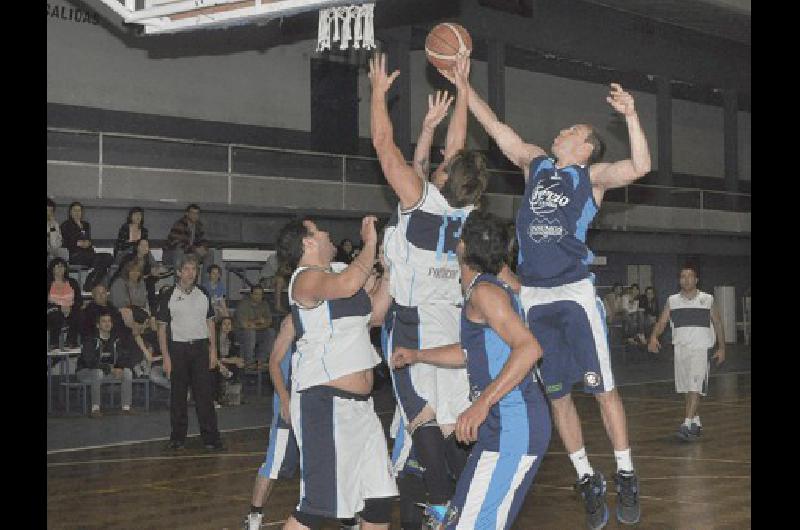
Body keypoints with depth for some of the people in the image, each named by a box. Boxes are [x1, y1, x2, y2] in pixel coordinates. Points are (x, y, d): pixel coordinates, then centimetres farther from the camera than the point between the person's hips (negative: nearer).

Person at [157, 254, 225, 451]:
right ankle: (178, 437, 12)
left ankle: (210, 437, -2)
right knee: (177, 395, 3)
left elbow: (210, 323, 15)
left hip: (200, 348, 2)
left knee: (205, 393, -3)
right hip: (178, 348, -2)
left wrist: (213, 350, 7)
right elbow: (162, 327, 0)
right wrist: (166, 357, -6)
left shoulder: (203, 294, 10)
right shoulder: (169, 296, 0)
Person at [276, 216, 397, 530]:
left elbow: (376, 313, 23)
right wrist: (370, 244, -17)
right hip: (325, 401, -9)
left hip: (358, 404, 10)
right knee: (319, 504, -10)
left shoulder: (334, 275, 17)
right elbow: (347, 285, -31)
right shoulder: (306, 278, -10)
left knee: (380, 497, 11)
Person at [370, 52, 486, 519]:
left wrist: (379, 92, 6)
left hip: (416, 322, -6)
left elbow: (385, 145, -5)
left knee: (425, 418, -4)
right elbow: (457, 146, 15)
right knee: (454, 420, 10)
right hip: (454, 318, 6)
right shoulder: (467, 208, 2)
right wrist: (462, 90, 23)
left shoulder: (420, 200, -13)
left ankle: (442, 508, -6)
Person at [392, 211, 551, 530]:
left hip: (513, 428, -10)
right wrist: (417, 356, 39)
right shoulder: (495, 287, 17)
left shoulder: (484, 291, -13)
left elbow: (529, 348, -26)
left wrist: (483, 402, -31)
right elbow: (473, 352, 33)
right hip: (505, 425, 10)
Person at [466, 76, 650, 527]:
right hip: (534, 298, 4)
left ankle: (626, 478, 5)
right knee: (557, 396, 6)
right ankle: (588, 481, 17)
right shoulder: (536, 164, 16)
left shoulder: (592, 176, 4)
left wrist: (631, 115, -20)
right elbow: (496, 126, 18)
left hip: (575, 293, -4)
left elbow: (640, 167, -12)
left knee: (602, 388, -5)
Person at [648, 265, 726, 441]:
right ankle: (696, 422, 26)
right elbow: (662, 322, 1)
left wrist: (721, 348, 7)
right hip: (680, 347, 3)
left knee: (695, 387, -16)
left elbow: (718, 324, 9)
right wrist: (654, 337, -19)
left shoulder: (707, 300, 3)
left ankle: (688, 424, -21)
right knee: (687, 388, 11)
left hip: (700, 348, -3)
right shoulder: (672, 301, 7)